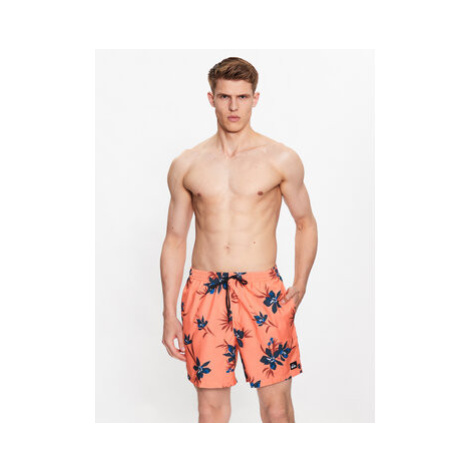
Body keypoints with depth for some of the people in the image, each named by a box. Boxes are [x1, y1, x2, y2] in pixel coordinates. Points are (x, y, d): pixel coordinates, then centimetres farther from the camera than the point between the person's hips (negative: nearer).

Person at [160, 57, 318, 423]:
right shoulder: (186, 165, 6)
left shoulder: (281, 160, 1)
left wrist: (300, 285, -1)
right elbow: (175, 240, 10)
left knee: (276, 406, 1)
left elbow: (305, 223, 11)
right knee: (211, 405, 7)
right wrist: (170, 314, 7)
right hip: (204, 293, 2)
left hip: (263, 291, -1)